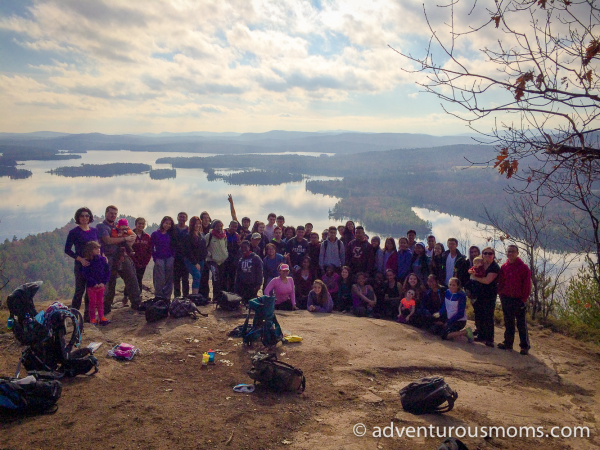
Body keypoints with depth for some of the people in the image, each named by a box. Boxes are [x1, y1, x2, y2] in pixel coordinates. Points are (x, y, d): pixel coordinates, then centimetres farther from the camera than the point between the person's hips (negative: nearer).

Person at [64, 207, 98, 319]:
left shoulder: (94, 231, 10)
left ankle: (88, 314, 18)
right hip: (80, 265, -5)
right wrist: (80, 259, -17)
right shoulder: (74, 232, -5)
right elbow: (67, 250, -6)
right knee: (80, 290, -3)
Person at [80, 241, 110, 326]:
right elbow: (85, 274, -12)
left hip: (101, 285, 3)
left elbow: (108, 271, 2)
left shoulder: (102, 259, 0)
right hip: (91, 286, -3)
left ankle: (101, 317, 20)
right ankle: (92, 319, 14)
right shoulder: (87, 262, -11)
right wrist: (94, 283, -15)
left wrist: (103, 282, -7)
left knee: (100, 302, 12)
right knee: (92, 302, 4)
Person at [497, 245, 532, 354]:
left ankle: (525, 346, 10)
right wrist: (501, 294, 4)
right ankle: (508, 343, 23)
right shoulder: (504, 267, 7)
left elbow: (527, 284, -7)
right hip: (506, 299, 5)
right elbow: (500, 282, 13)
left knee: (521, 324, 1)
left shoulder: (523, 267, -6)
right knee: (508, 323, 13)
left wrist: (524, 298, -10)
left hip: (519, 299, -4)